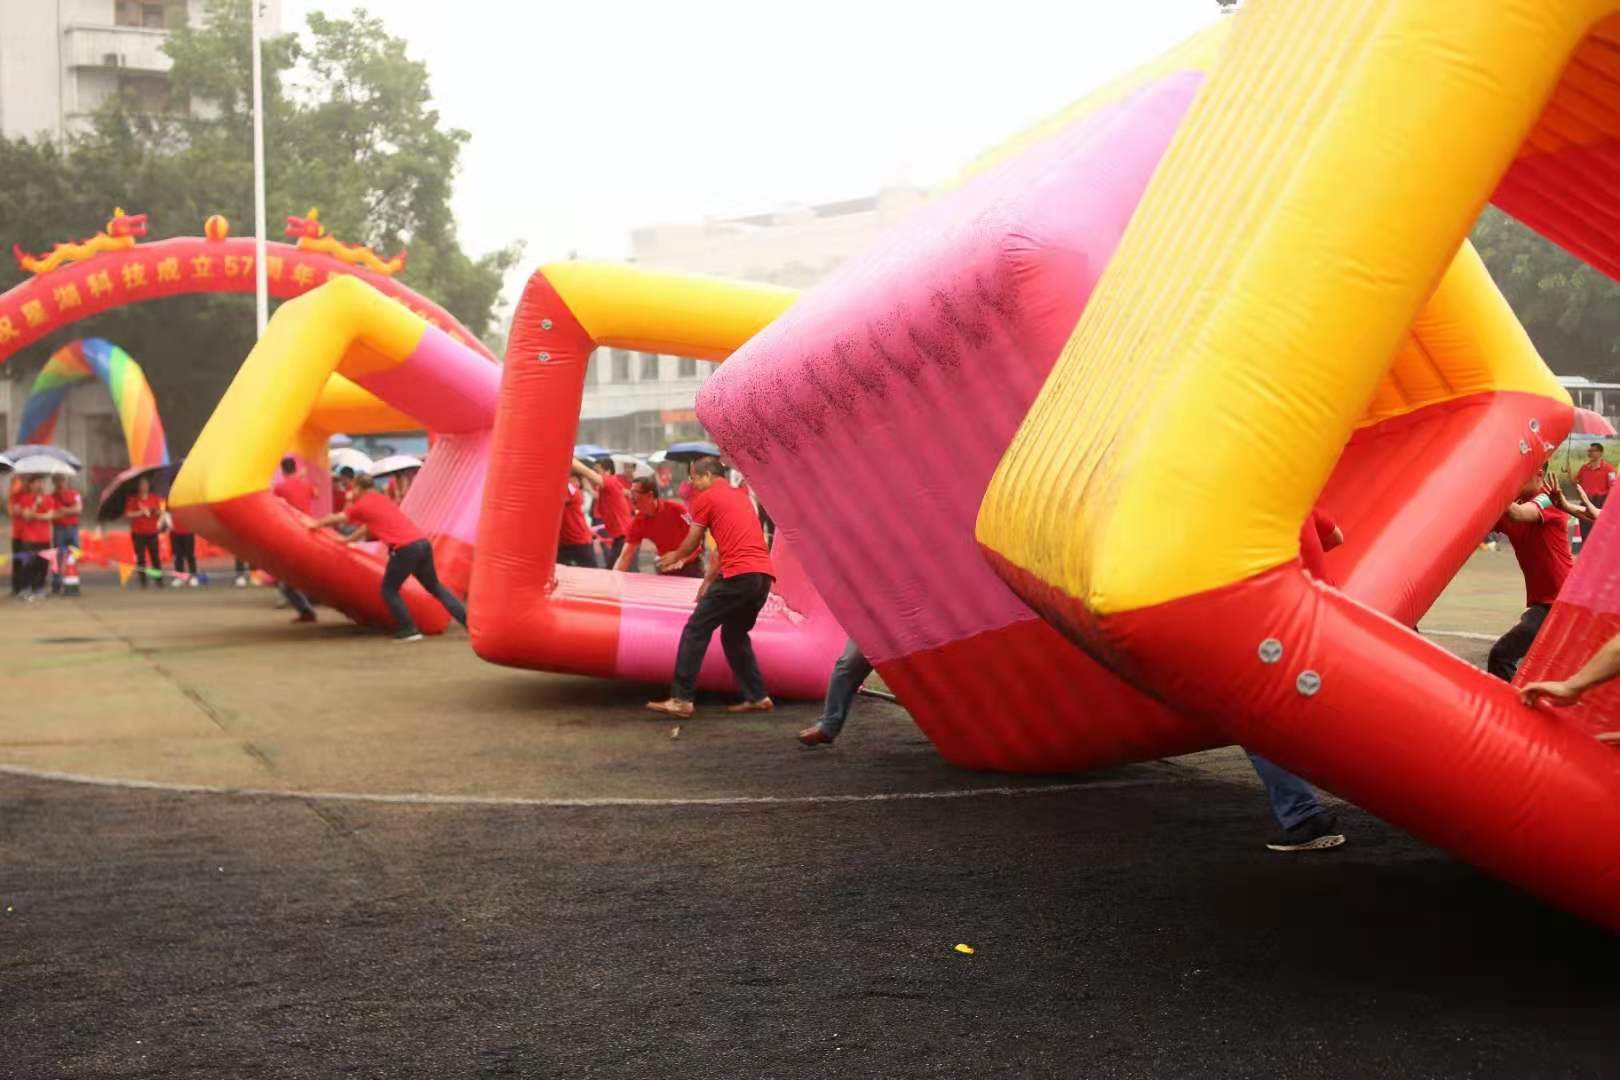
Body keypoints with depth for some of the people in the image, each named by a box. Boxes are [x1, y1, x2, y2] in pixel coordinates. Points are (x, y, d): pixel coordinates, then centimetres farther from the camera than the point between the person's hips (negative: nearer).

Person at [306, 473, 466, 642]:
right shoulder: (381, 499, 26)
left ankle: (409, 630, 2)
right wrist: (348, 539, 51)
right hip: (422, 542, 7)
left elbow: (335, 519, 22)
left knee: (389, 590, 8)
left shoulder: (362, 505, 6)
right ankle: (468, 619, 12)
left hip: (405, 548, -7)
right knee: (434, 586, 18)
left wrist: (316, 524, 40)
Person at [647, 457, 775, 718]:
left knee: (695, 631, -2)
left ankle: (681, 699, -7)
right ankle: (757, 697, 19)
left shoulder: (706, 498, 4)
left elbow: (692, 543, 10)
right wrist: (710, 579, 29)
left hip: (739, 575, -8)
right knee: (735, 634, 22)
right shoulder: (740, 496, 26)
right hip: (764, 574, 8)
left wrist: (675, 557, 31)